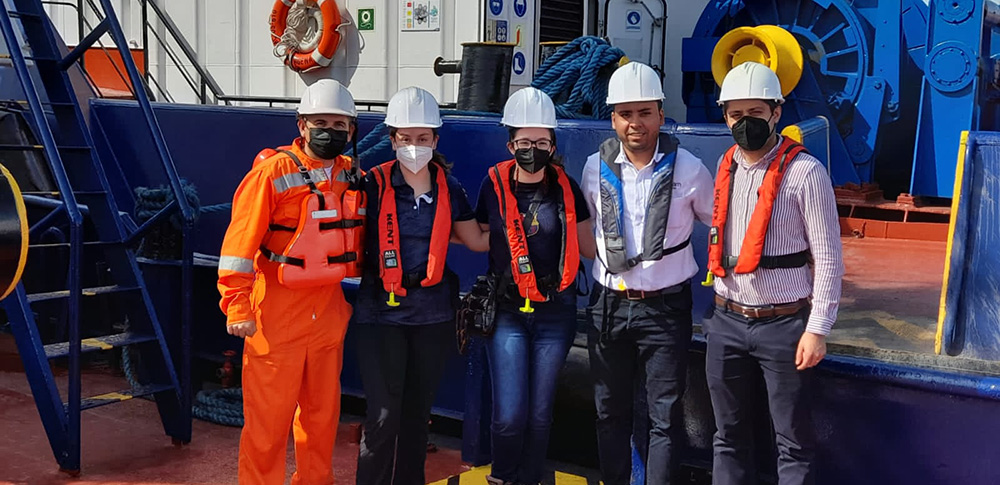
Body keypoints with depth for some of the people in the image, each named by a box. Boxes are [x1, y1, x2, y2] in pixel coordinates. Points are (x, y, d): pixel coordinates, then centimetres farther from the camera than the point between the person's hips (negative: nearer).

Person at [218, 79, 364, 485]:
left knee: (322, 412, 17)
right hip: (277, 315, -6)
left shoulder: (351, 176, 5)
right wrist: (237, 308, -18)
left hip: (328, 311, 6)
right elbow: (239, 241, -14)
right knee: (269, 418, 0)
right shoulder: (273, 172, -13)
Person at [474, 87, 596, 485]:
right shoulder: (494, 185, -1)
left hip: (555, 313, 1)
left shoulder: (565, 188, 1)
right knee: (509, 414, -6)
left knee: (539, 413, 7)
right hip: (507, 311, -1)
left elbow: (590, 247, 9)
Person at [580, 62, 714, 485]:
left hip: (665, 307, -3)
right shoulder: (596, 167, 0)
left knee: (663, 416, 2)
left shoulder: (688, 170, -8)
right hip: (609, 303, 3)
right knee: (610, 411, 13)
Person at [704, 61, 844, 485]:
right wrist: (718, 306, 12)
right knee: (728, 435, 14)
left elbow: (828, 258, -10)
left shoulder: (805, 172, -11)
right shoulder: (725, 168, 7)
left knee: (793, 443, 3)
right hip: (726, 321, 6)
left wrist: (817, 329, -13)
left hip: (784, 323, -5)